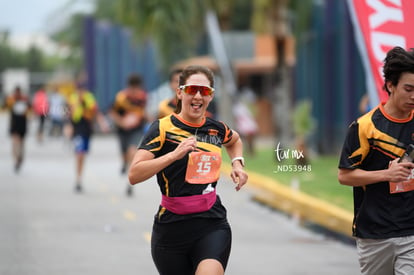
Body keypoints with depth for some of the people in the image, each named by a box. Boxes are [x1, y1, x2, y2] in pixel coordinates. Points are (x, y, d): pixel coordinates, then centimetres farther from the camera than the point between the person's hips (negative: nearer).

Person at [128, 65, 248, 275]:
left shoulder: (216, 129, 7)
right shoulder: (163, 128, -7)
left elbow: (235, 140, 34)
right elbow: (134, 175, -19)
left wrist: (237, 163, 14)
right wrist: (174, 154, -28)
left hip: (213, 226, 2)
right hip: (172, 228, -2)